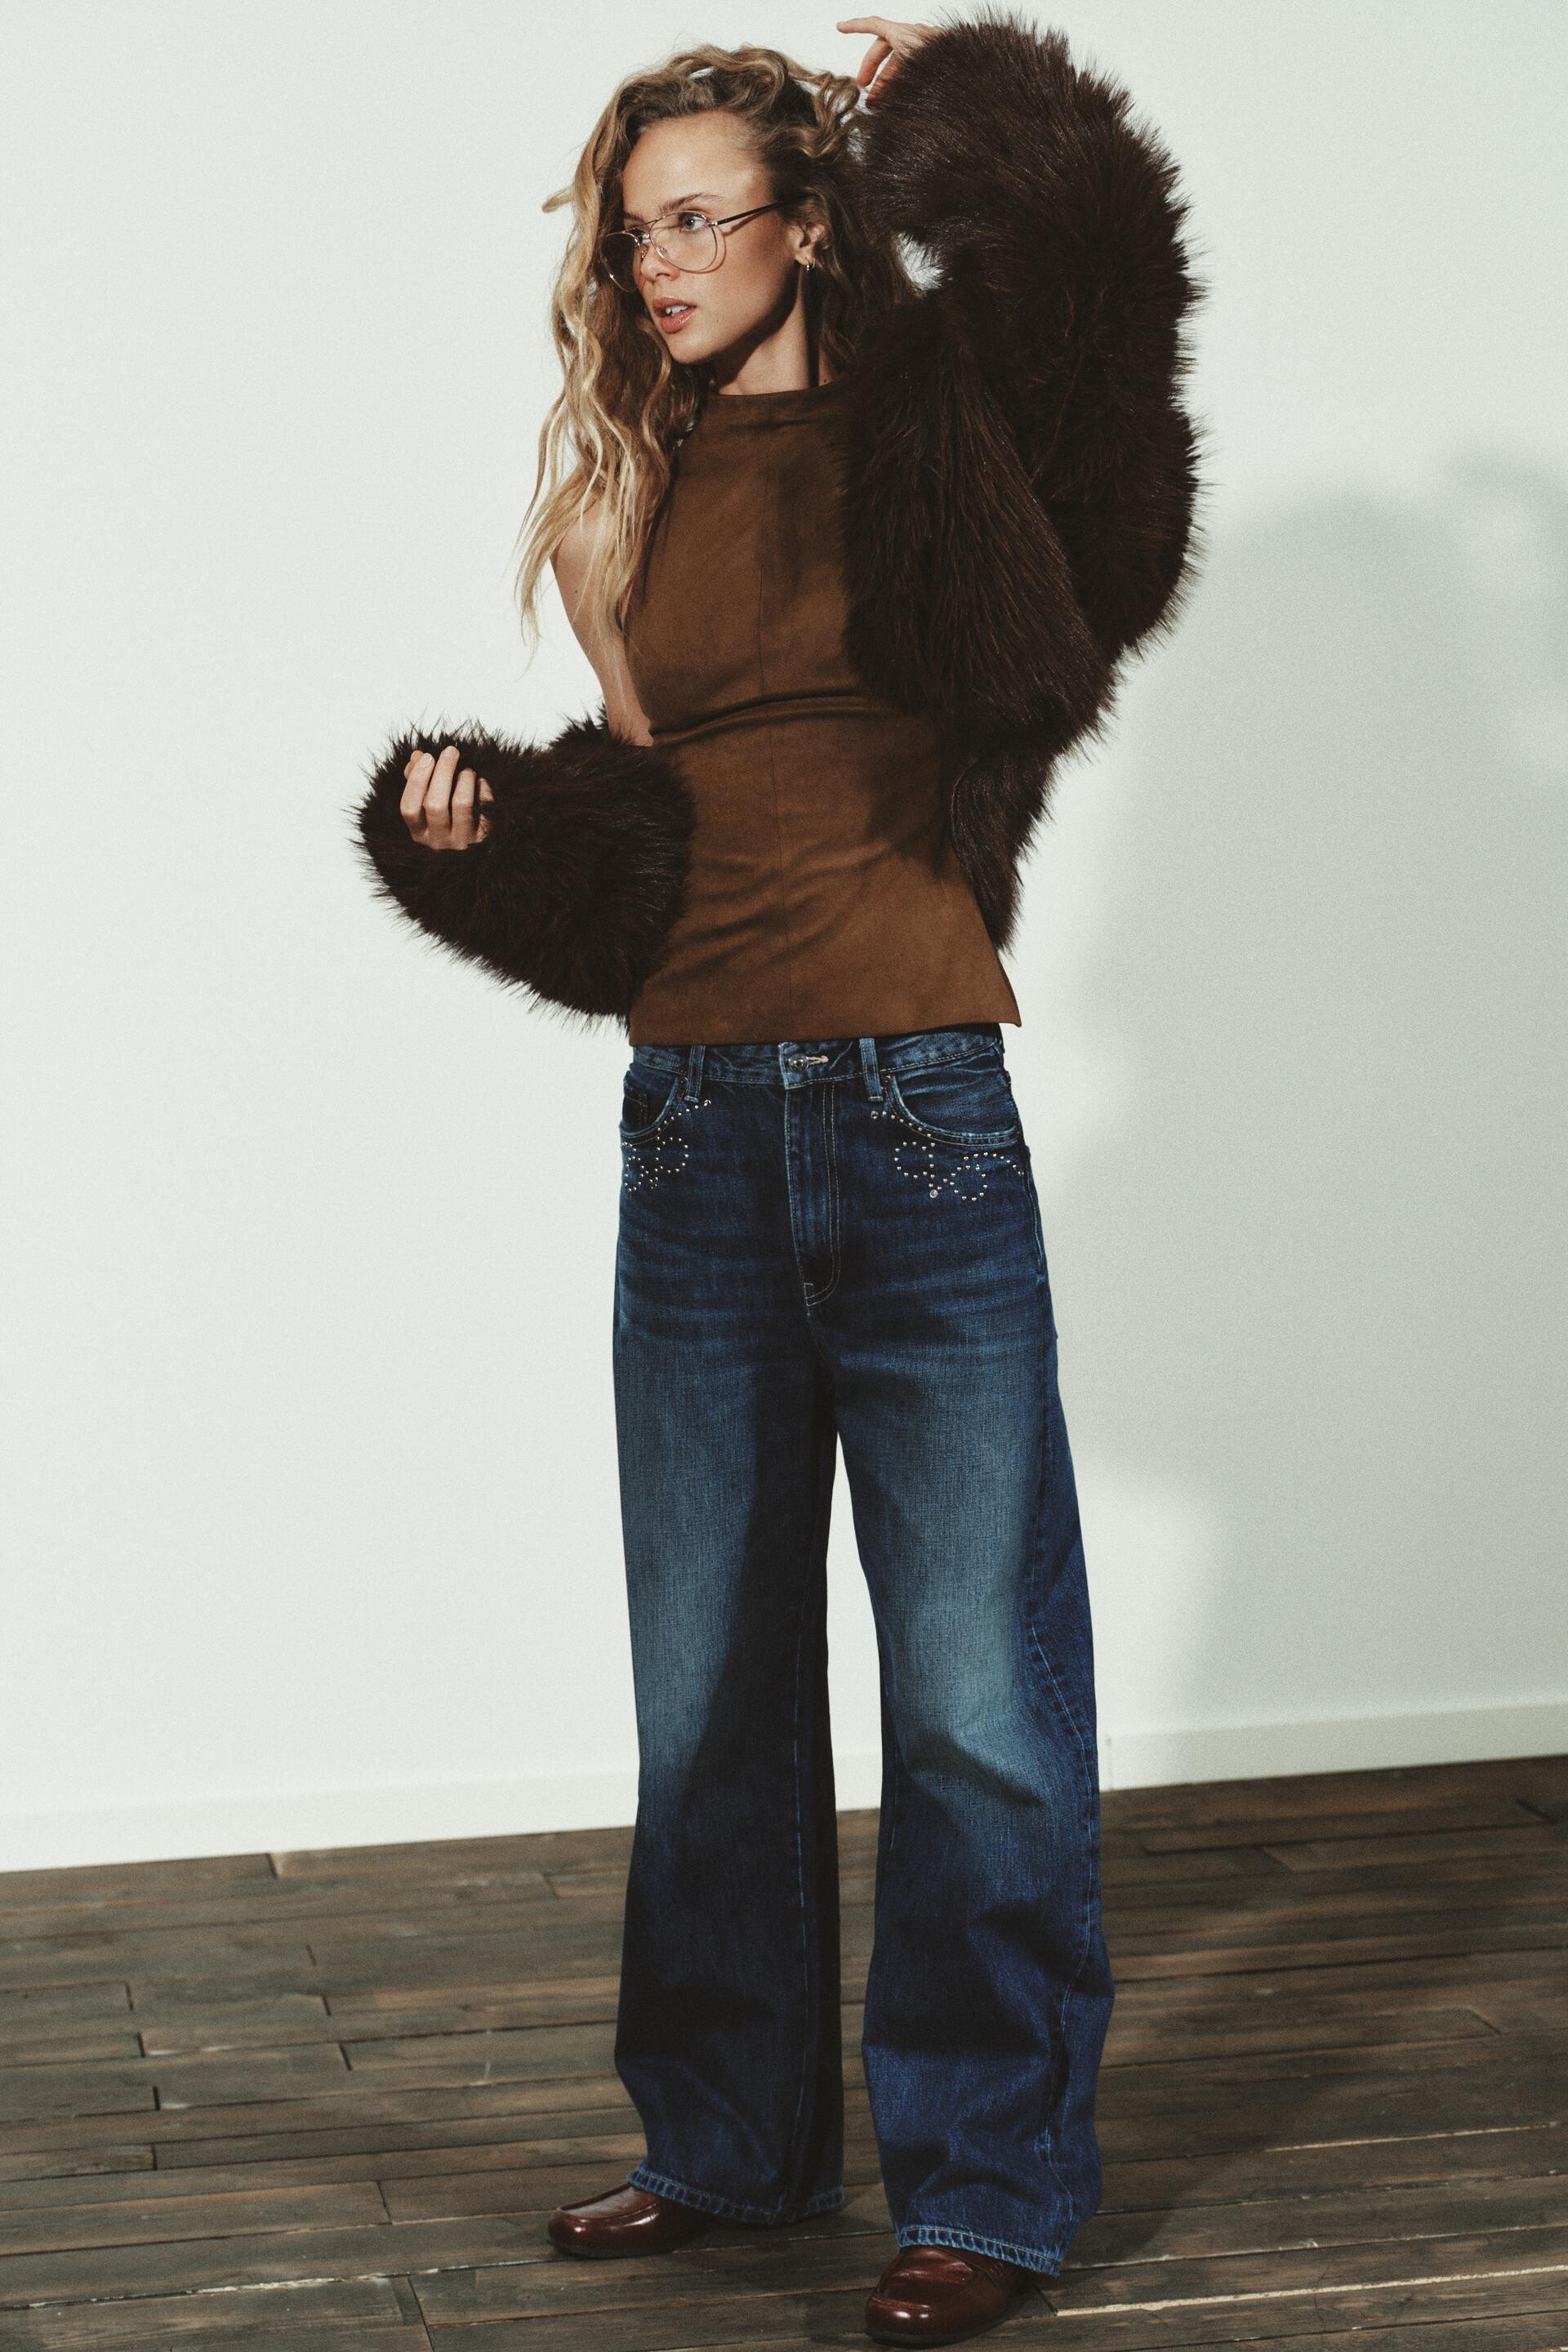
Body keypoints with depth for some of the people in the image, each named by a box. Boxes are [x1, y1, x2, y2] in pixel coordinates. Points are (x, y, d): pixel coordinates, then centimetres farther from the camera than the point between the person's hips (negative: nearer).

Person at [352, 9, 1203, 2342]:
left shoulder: (928, 429, 0)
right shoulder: (651, 482, 12)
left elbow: (1091, 312, -18)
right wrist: (493, 820, 1)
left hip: (915, 1118, -5)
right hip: (695, 1122, 5)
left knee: (980, 1687, 0)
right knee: (711, 1673, 14)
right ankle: (731, 2139, 30)